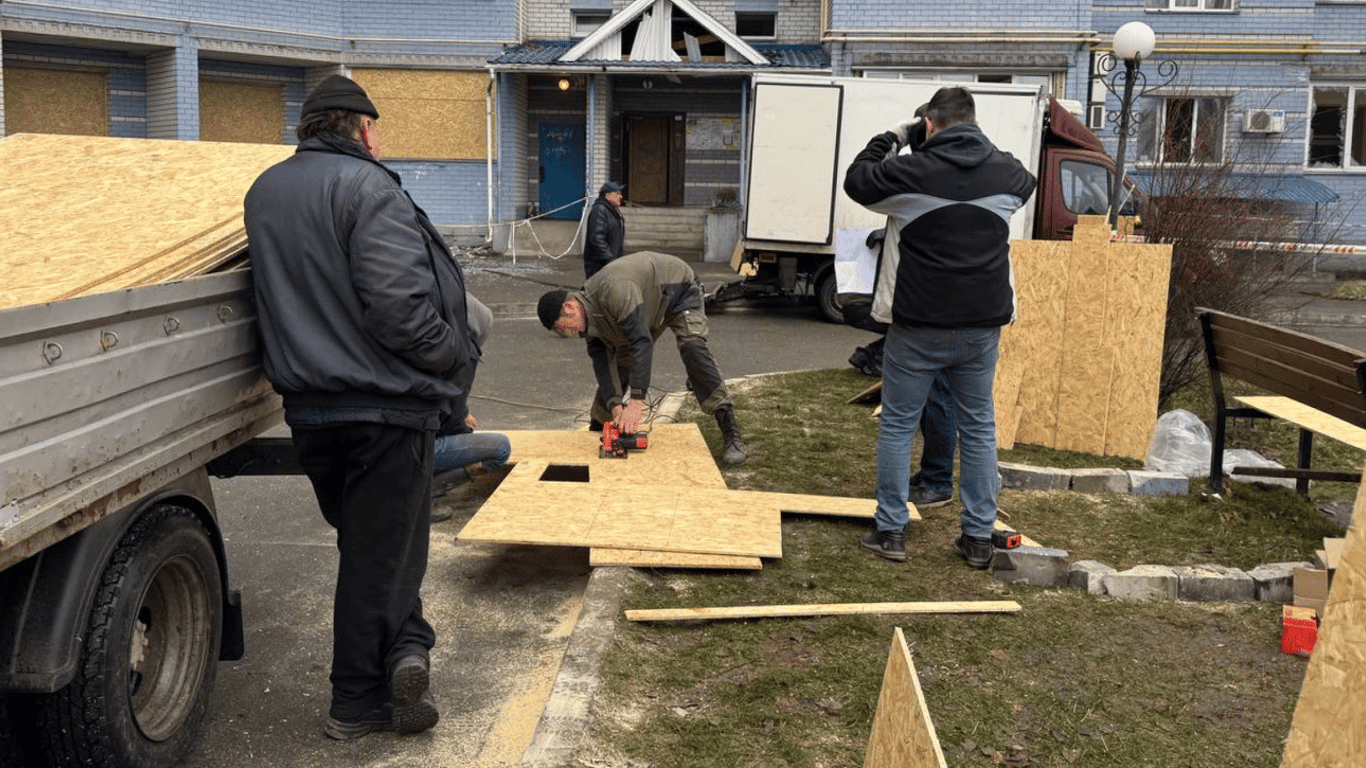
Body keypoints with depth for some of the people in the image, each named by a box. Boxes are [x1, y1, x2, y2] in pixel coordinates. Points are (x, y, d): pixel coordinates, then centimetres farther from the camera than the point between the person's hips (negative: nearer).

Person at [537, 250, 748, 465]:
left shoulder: (614, 289, -41)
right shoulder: (591, 316, -13)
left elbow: (642, 342, -47)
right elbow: (602, 362, -15)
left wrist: (636, 401, -51)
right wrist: (615, 406, -30)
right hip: (650, 308, 8)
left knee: (693, 349, -28)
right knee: (620, 362, 1)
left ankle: (730, 433, -29)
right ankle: (598, 427, 17)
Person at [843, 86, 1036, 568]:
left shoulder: (912, 171, -11)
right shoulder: (1005, 172, 3)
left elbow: (856, 180, 5)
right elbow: (1027, 183, 28)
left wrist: (890, 138, 16)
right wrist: (978, 144, 26)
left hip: (918, 325, -4)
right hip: (983, 324, 4)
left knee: (898, 426, 8)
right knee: (978, 427, 13)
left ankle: (891, 532, 13)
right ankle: (978, 537, 18)